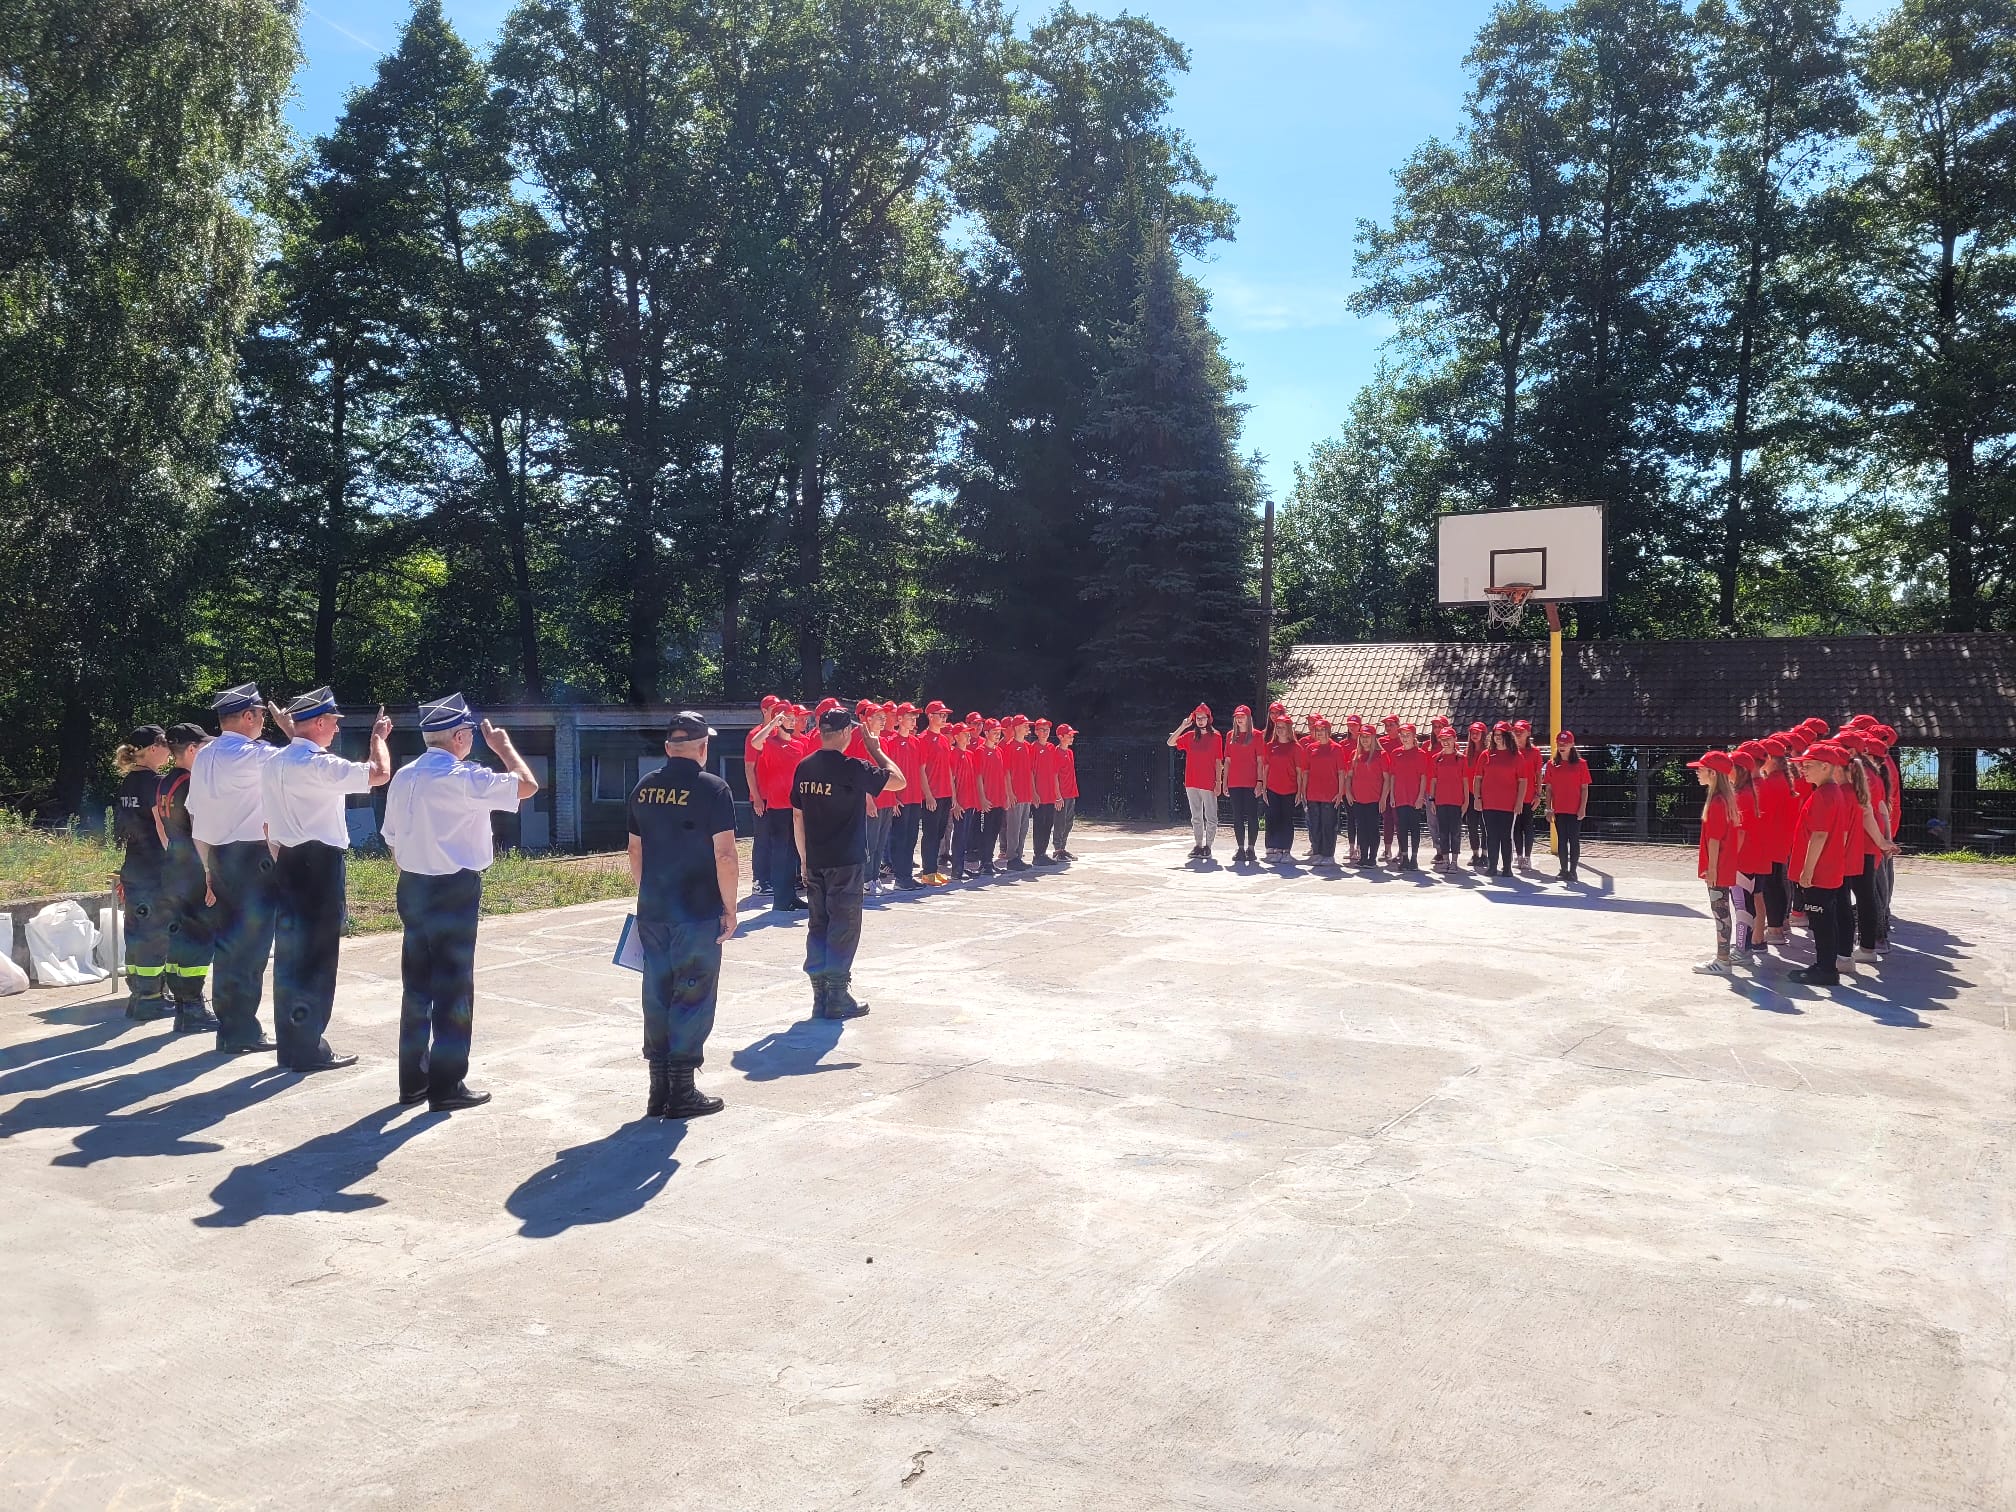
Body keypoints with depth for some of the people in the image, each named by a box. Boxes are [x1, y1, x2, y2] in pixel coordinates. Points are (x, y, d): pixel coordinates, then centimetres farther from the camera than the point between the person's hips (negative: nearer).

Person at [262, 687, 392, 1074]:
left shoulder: (273, 764, 11)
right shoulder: (319, 765, -17)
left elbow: (268, 824, 16)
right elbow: (380, 774, -19)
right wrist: (378, 735, -2)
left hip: (287, 864, 9)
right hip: (320, 867, -9)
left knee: (290, 954, 13)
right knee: (318, 958, -1)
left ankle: (290, 1045, 21)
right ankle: (309, 1050, 5)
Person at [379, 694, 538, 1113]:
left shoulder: (403, 777, 7)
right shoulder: (463, 779, -16)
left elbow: (392, 838, 12)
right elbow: (527, 784, -13)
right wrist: (504, 747, 2)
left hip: (411, 888, 8)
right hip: (454, 891, -7)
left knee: (415, 985, 14)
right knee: (453, 988, 0)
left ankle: (412, 1081, 23)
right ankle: (446, 1086, 5)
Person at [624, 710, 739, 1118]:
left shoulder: (644, 788, 7)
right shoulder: (712, 788, -10)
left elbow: (635, 850, 14)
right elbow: (725, 856, -15)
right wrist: (729, 908, -7)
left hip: (652, 911, 5)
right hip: (698, 914, -5)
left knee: (657, 995, 12)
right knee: (693, 997, 3)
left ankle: (659, 1091, 19)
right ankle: (682, 1093, 8)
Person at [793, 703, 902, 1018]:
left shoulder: (804, 768, 5)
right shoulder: (852, 768, -14)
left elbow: (797, 816, 9)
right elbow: (898, 780, -8)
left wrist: (805, 859, 17)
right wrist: (876, 749, 3)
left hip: (815, 862, 6)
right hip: (845, 862, -6)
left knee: (818, 924, 12)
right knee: (844, 927, 2)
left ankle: (820, 996, 16)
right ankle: (837, 998, 5)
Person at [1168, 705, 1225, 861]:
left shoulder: (1216, 737, -1)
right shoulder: (1190, 736, 11)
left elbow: (1218, 762, -2)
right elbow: (1170, 743, 4)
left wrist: (1218, 782, -7)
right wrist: (1182, 726, -4)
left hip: (1208, 784, -4)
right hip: (1191, 783, 5)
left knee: (1210, 817, -2)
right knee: (1196, 817, 9)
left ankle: (1208, 846, 3)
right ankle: (1198, 845, 15)